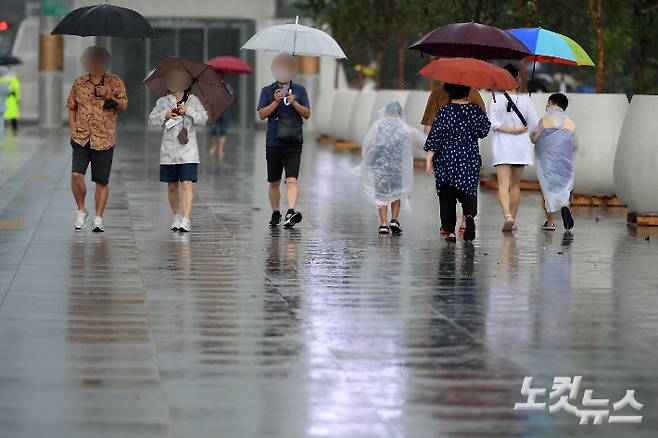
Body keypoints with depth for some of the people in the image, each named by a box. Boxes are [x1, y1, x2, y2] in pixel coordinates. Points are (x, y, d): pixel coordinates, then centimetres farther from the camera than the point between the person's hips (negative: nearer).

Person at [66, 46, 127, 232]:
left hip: (104, 140, -1)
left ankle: (99, 218, 13)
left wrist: (114, 101, -25)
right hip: (81, 138, 1)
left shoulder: (115, 82, 2)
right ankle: (81, 211, 7)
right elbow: (72, 108, 16)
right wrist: (73, 129, 5)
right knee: (76, 174, -13)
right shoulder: (79, 83, 9)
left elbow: (124, 106, -3)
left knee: (102, 181, 3)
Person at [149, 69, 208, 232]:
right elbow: (151, 120, 3)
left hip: (188, 150, -2)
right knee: (172, 186, 9)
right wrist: (165, 115, -14)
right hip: (169, 150, 2)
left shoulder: (193, 100, 5)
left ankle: (186, 219, -14)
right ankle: (176, 217, 25)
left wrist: (189, 111, -15)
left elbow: (203, 119, -1)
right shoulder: (163, 102, 7)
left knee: (187, 184, -11)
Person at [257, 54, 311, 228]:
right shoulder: (267, 91, 7)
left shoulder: (299, 90, 9)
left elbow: (307, 114, 4)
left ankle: (291, 213, -26)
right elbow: (262, 114, -1)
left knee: (292, 180, -15)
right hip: (274, 143, 1)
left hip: (293, 143, -1)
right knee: (274, 182, 10)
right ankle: (275, 214, 23)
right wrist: (276, 101, -13)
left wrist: (294, 103, -11)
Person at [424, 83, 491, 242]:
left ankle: (450, 231, 3)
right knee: (469, 190, 8)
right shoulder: (475, 109, -1)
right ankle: (470, 215, -23)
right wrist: (485, 118, 17)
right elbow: (482, 131, -1)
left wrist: (429, 158, -5)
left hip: (446, 158, -1)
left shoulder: (444, 111, -5)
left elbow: (435, 136, -7)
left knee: (447, 195, 7)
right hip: (470, 159, 1)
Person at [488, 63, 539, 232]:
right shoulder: (525, 99, -3)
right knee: (515, 185, 14)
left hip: (501, 147, -2)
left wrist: (511, 130, -9)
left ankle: (507, 215, -28)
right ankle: (512, 220, 19)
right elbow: (534, 125, -1)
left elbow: (493, 123, -14)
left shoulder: (496, 99, -6)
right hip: (521, 146, 2)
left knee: (503, 184, -7)